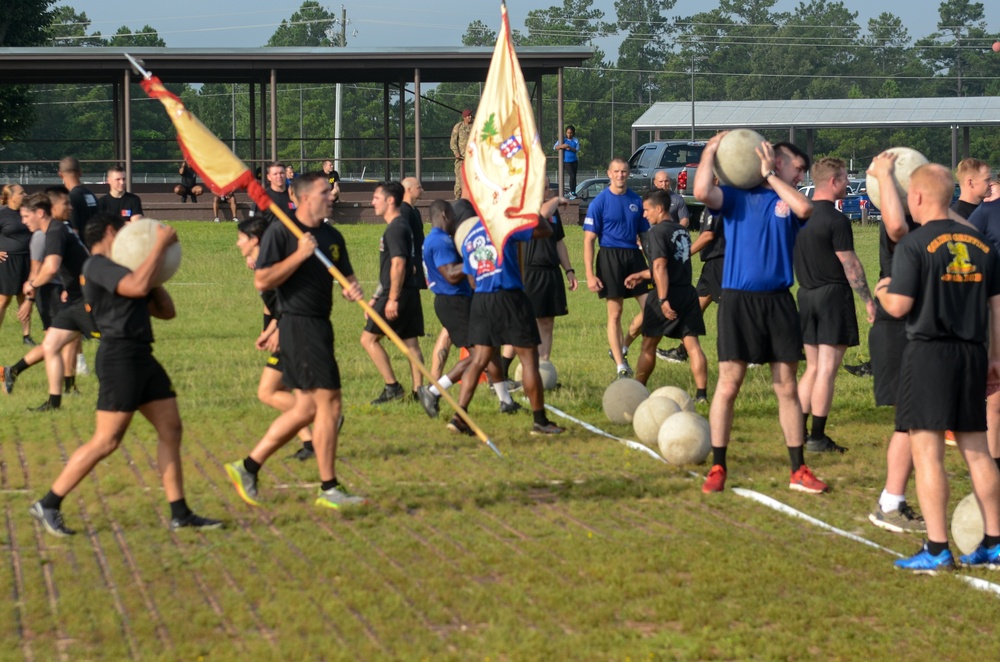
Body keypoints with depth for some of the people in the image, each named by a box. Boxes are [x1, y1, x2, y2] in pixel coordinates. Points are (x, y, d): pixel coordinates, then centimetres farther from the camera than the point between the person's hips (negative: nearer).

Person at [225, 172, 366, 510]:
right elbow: (262, 281, -14)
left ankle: (248, 467, 18)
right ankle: (329, 489, -3)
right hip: (299, 326, -9)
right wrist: (300, 254, -19)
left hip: (320, 327, 9)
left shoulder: (332, 236, 14)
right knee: (328, 403, -9)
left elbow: (346, 276, 22)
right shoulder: (280, 232, -8)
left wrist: (352, 289, -2)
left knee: (306, 408, 11)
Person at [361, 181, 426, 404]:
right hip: (410, 293, 10)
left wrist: (392, 299, -22)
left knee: (369, 338, -4)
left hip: (398, 294, -10)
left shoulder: (395, 228, -13)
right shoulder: (401, 226, 18)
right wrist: (377, 297, 26)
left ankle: (392, 386, -5)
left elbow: (398, 264, -21)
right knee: (411, 343, 8)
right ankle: (418, 391, 6)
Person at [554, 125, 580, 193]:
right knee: (572, 175, -18)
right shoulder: (563, 140, 0)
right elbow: (554, 147, -7)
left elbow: (577, 150, -5)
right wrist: (561, 146, -27)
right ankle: (571, 192, -12)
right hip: (566, 161, -4)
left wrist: (571, 148, -25)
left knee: (574, 177, 8)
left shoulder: (576, 141, 5)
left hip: (574, 161, 4)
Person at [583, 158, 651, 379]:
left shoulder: (636, 201, 10)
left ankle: (622, 348, 19)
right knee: (615, 313, 0)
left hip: (634, 256, 4)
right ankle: (620, 366, 6)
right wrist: (590, 275, -10)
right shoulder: (599, 202, -3)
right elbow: (589, 240, -4)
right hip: (610, 256, -4)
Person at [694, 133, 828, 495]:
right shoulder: (736, 195, 3)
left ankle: (798, 470, 13)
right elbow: (702, 192, -16)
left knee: (787, 388, 7)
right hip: (738, 299, -3)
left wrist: (770, 176, -6)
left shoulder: (789, 201, 10)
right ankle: (717, 468, 7)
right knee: (728, 386, -2)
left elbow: (805, 209, -14)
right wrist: (710, 152, -7)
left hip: (778, 302, 3)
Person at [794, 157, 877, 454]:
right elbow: (850, 265, -14)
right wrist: (868, 300, -8)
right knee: (827, 369, -4)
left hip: (806, 295, 8)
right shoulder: (836, 220, -15)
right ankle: (818, 438, -3)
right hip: (833, 295, -8)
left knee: (812, 368, 15)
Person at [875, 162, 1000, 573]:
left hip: (929, 352, -6)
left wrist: (881, 292, 8)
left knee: (927, 450, -3)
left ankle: (937, 549, -6)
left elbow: (899, 306, -14)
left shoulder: (915, 245, -10)